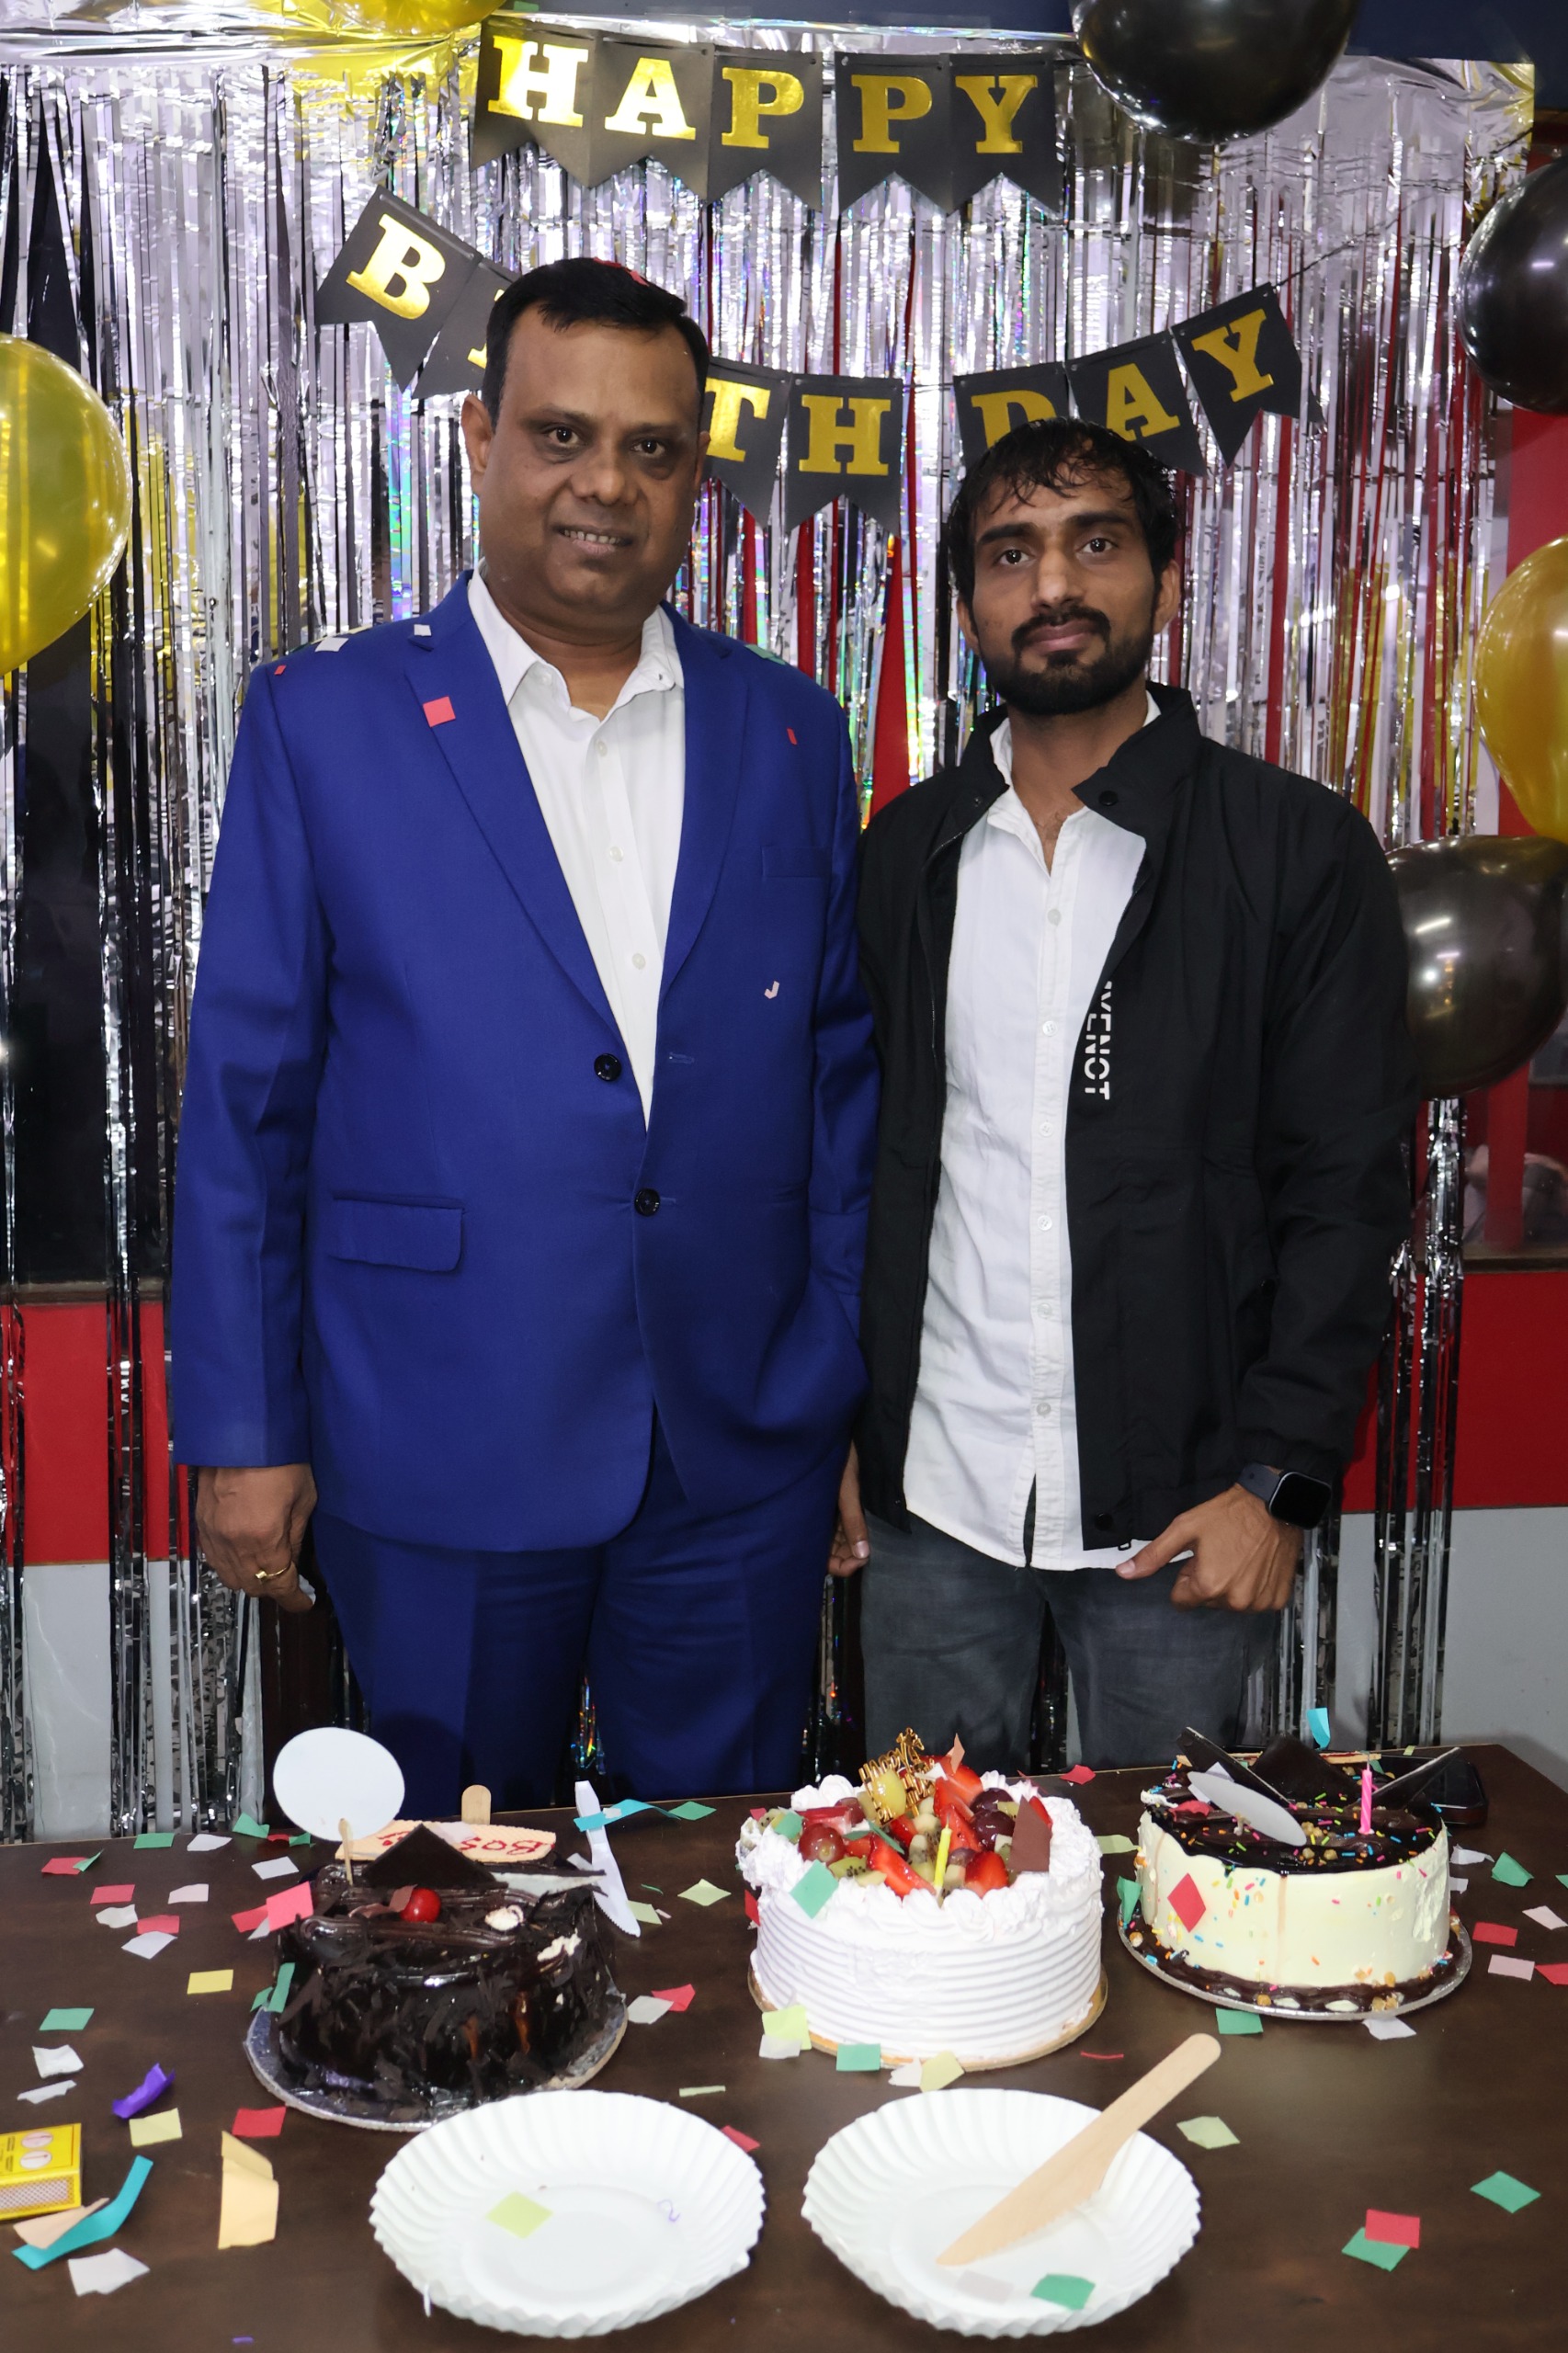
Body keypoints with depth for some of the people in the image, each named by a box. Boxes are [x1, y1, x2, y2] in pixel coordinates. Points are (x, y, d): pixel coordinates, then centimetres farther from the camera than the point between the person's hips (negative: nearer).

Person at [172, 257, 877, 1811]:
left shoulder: (790, 735, 6)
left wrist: (854, 1393, 6)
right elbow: (246, 1097, -1)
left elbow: (842, 1082, 8)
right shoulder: (323, 719, -2)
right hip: (444, 1462, -2)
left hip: (742, 1460, 2)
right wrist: (242, 1433, -3)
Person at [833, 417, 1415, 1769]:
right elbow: (859, 1162, 8)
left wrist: (1279, 1480, -10)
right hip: (929, 1501, 3)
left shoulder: (1300, 849, -5)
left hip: (1181, 1508, -2)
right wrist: (839, 1433, 6)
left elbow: (1348, 1185, -5)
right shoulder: (905, 854, 5)